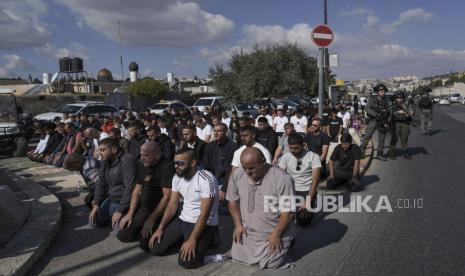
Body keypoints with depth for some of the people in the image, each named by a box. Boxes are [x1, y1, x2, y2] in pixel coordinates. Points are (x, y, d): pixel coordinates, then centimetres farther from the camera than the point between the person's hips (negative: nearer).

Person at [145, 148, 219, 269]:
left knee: (186, 261, -23)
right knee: (155, 248, -4)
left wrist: (192, 239, -27)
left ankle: (207, 239, 5)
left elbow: (204, 214, -23)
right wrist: (160, 228, -1)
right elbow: (172, 205, 7)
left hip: (205, 224, -6)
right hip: (183, 220, 7)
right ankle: (183, 238, 19)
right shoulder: (177, 177, 0)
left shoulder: (207, 180, -23)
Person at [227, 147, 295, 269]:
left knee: (270, 265, -10)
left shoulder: (282, 179, -25)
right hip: (247, 233, 5)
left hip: (273, 234, -4)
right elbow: (233, 201, 6)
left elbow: (287, 211, -18)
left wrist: (276, 234, -16)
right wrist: (238, 224, -1)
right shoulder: (237, 175, -8)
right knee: (238, 257, 4)